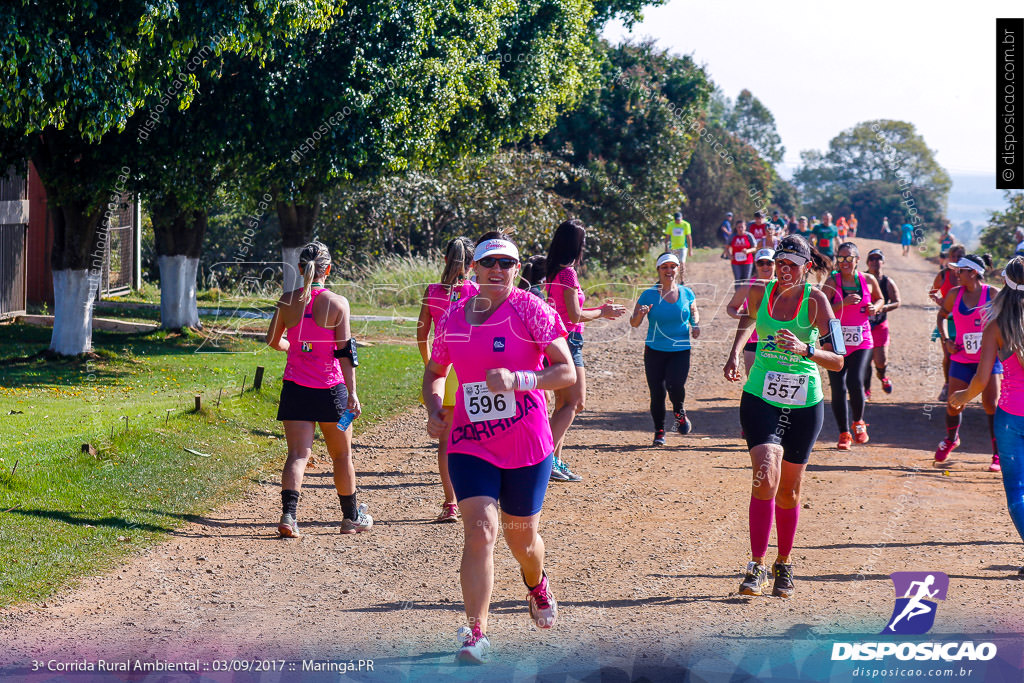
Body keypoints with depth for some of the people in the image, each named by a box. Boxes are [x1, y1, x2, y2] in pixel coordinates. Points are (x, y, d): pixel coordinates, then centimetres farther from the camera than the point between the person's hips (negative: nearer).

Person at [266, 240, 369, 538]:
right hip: (330, 388, -2)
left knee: (298, 454, -2)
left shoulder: (288, 300, 0)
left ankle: (288, 513, -23)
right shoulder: (337, 303, -8)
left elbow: (273, 340, 12)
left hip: (295, 387, 2)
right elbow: (345, 351, -11)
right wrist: (352, 393, -10)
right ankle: (351, 516, 28)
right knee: (342, 455, 15)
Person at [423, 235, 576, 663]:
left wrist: (516, 379, -26)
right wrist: (434, 408, 1)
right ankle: (476, 634, -13)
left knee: (522, 538, 13)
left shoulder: (530, 310, -7)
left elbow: (566, 371, -12)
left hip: (528, 444, -1)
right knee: (480, 531, -16)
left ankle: (537, 586, 49)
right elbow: (434, 372, 21)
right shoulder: (454, 317, 5)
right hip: (470, 444, 1)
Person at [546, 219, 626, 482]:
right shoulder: (568, 273, -15)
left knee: (563, 404, 12)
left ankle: (556, 461, 11)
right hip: (568, 340, -10)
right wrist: (602, 312, -2)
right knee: (575, 403, -8)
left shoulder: (555, 272, 13)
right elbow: (575, 315, -17)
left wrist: (599, 310, 21)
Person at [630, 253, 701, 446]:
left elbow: (694, 313, 22)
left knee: (675, 385, -20)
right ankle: (659, 431, 19)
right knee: (657, 393, -3)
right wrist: (640, 315, -23)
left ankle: (679, 412, 14)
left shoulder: (687, 294, 3)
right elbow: (634, 323, -1)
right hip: (654, 351, 0)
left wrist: (695, 326, 1)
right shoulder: (649, 295, -3)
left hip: (680, 350, 0)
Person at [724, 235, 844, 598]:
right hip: (760, 398, 1)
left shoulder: (815, 300, -10)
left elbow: (837, 360, -15)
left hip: (804, 404, 0)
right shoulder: (759, 292, -2)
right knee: (765, 476, -18)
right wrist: (734, 354, 8)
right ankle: (757, 567, -15)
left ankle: (784, 564, 28)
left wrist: (805, 349, -32)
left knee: (789, 489, 9)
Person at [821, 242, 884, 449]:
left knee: (855, 382, -16)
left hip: (862, 341, 1)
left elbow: (879, 299, 23)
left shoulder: (868, 280, 3)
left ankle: (858, 423, 11)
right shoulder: (832, 283, -5)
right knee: (838, 387, -3)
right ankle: (844, 434, 12)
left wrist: (876, 307, 1)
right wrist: (843, 303, -25)